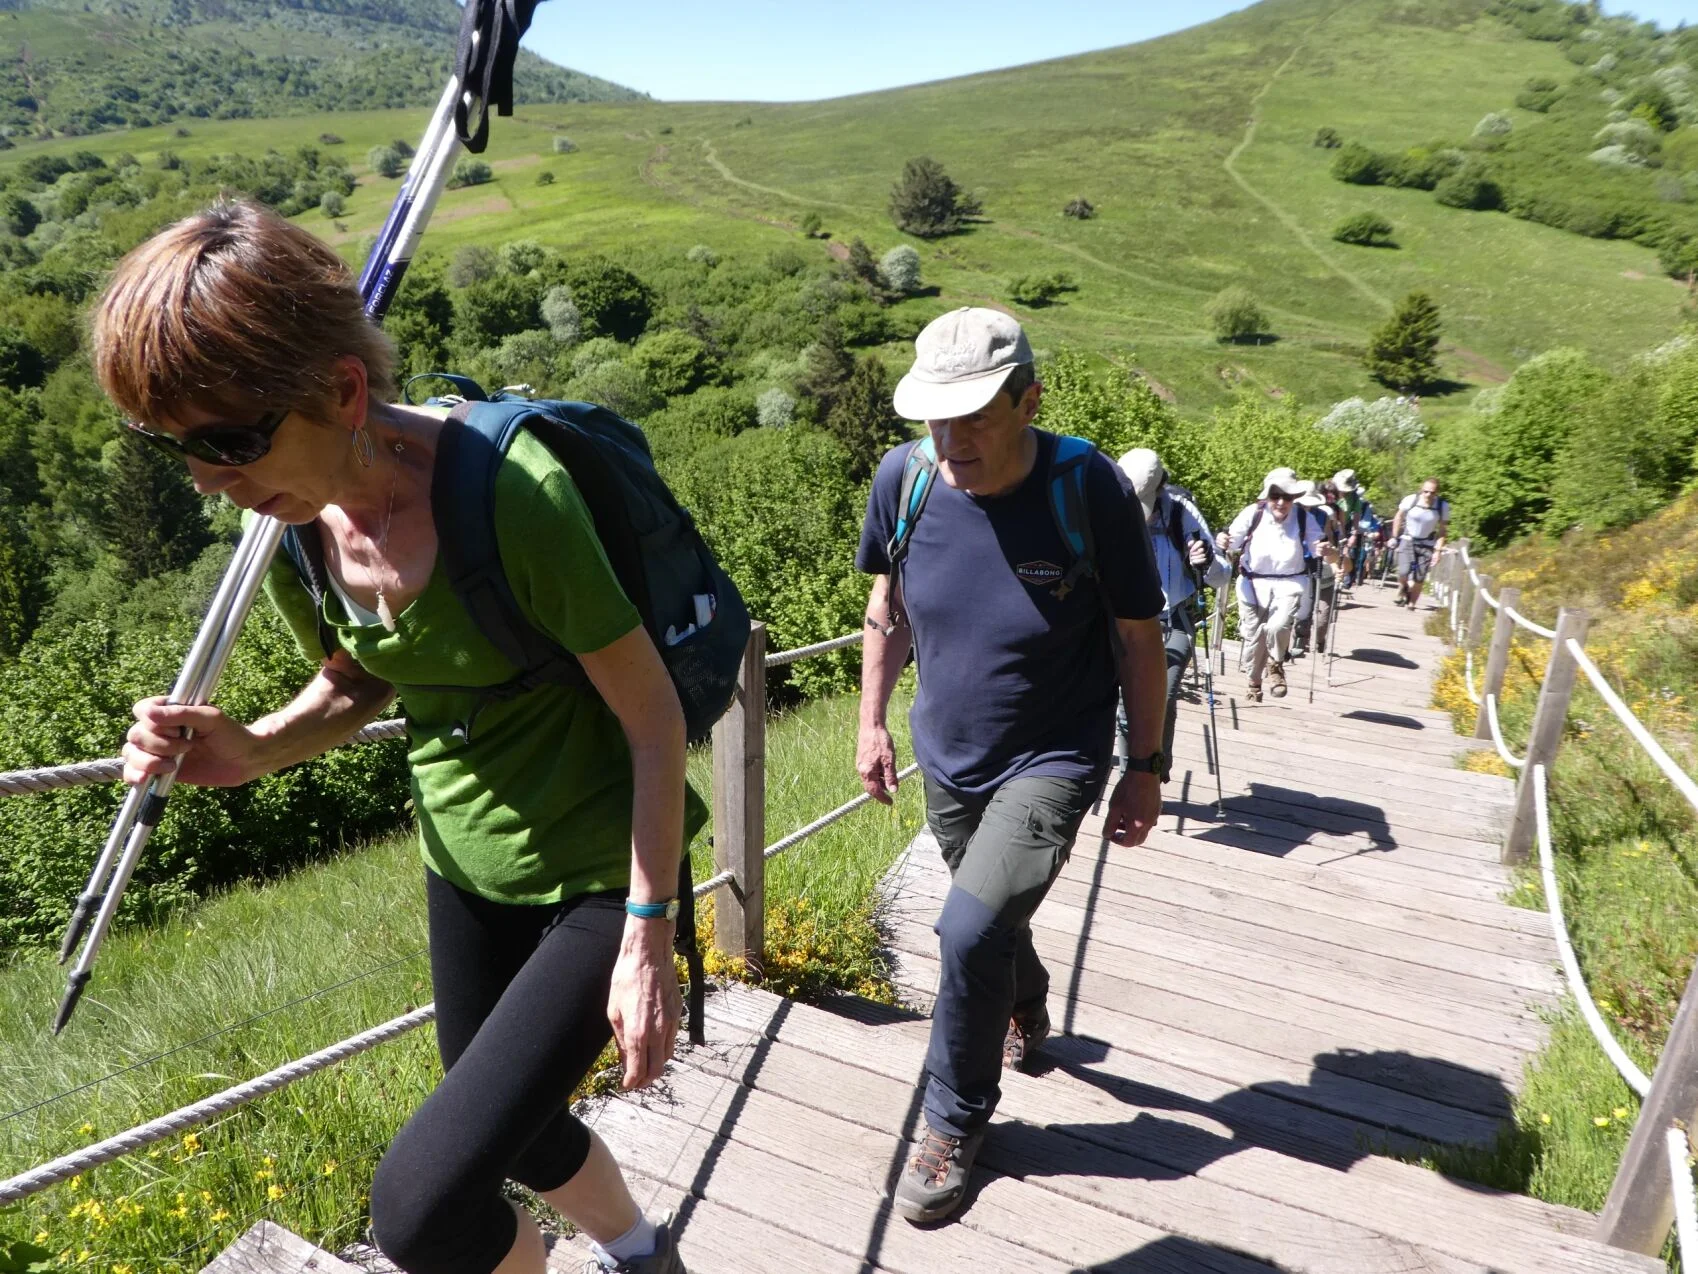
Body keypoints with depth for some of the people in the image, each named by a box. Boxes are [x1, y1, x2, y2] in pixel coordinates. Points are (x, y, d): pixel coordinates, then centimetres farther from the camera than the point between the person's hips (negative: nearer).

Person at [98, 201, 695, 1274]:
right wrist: (251, 750, -12)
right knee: (512, 1135, 24)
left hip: (599, 875, -6)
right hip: (465, 866, 7)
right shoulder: (289, 520, -9)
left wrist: (647, 938, -17)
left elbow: (652, 714, -22)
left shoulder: (510, 493, -29)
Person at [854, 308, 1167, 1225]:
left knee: (971, 929, -17)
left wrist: (1146, 768, -6)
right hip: (948, 757, 4)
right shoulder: (904, 478, -14)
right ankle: (1027, 1016, 58)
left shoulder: (1090, 489, -22)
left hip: (1053, 760, -4)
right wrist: (872, 721, 3)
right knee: (994, 918, 23)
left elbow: (1139, 636, -10)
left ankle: (955, 1125, 12)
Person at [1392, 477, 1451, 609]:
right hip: (1407, 540, -1)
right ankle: (1402, 589, 17)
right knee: (1404, 572, -17)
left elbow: (1442, 530, -5)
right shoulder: (1411, 500, -16)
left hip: (1427, 544, 1)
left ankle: (1411, 603, 15)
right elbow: (1399, 517, 1)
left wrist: (1438, 550, -11)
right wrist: (1394, 537, 3)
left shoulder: (1443, 506, -13)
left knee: (1419, 579, -4)